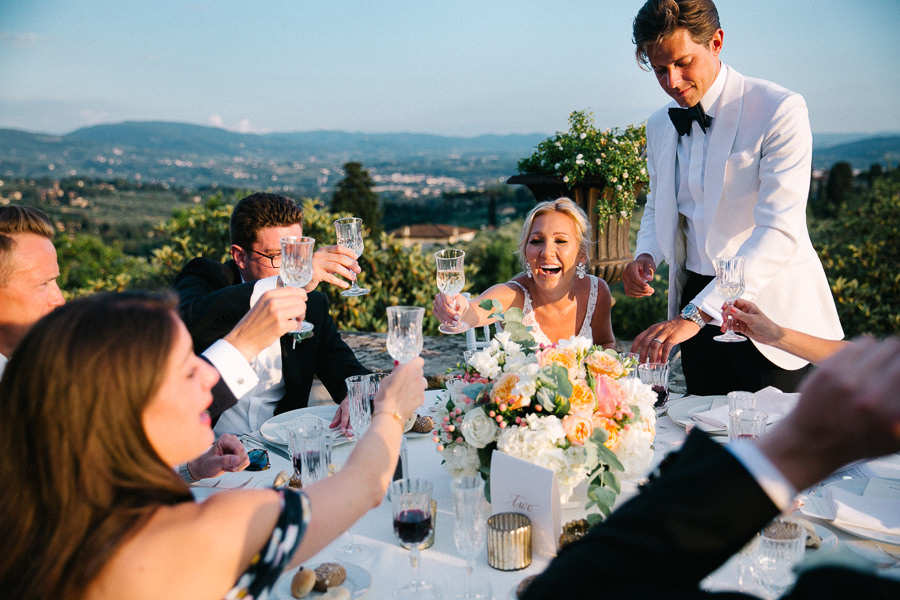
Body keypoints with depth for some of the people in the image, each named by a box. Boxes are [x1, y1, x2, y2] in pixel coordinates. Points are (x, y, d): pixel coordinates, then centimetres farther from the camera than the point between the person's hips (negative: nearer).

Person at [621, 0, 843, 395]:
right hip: (697, 305, 5)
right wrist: (646, 255, -4)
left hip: (770, 307, -5)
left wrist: (697, 313, -34)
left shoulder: (779, 110, -14)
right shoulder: (659, 126, 7)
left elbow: (779, 230, -24)